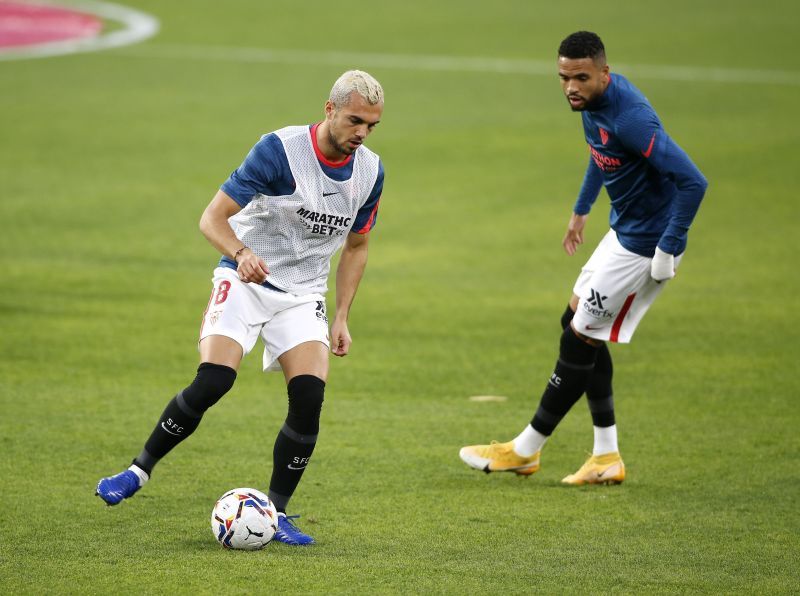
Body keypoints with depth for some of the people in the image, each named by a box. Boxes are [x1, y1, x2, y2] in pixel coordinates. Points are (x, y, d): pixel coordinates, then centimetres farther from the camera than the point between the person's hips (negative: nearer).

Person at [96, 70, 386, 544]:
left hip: (303, 294, 4)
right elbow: (213, 217, -18)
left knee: (310, 397, -15)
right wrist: (242, 254, -38)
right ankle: (140, 470, -1)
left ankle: (276, 514, -2)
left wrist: (342, 318, 8)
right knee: (212, 383, -22)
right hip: (245, 282, -4)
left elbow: (356, 247, 14)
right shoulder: (280, 149, -17)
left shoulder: (370, 172, -1)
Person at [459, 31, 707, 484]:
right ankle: (607, 459, 18)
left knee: (580, 339, -3)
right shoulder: (594, 101, 1)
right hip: (625, 231, 10)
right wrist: (581, 210, 29)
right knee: (577, 324, 14)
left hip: (645, 244, -10)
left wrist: (668, 250, -28)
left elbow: (693, 181, -32)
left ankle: (526, 450, 10)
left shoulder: (629, 117, -29)